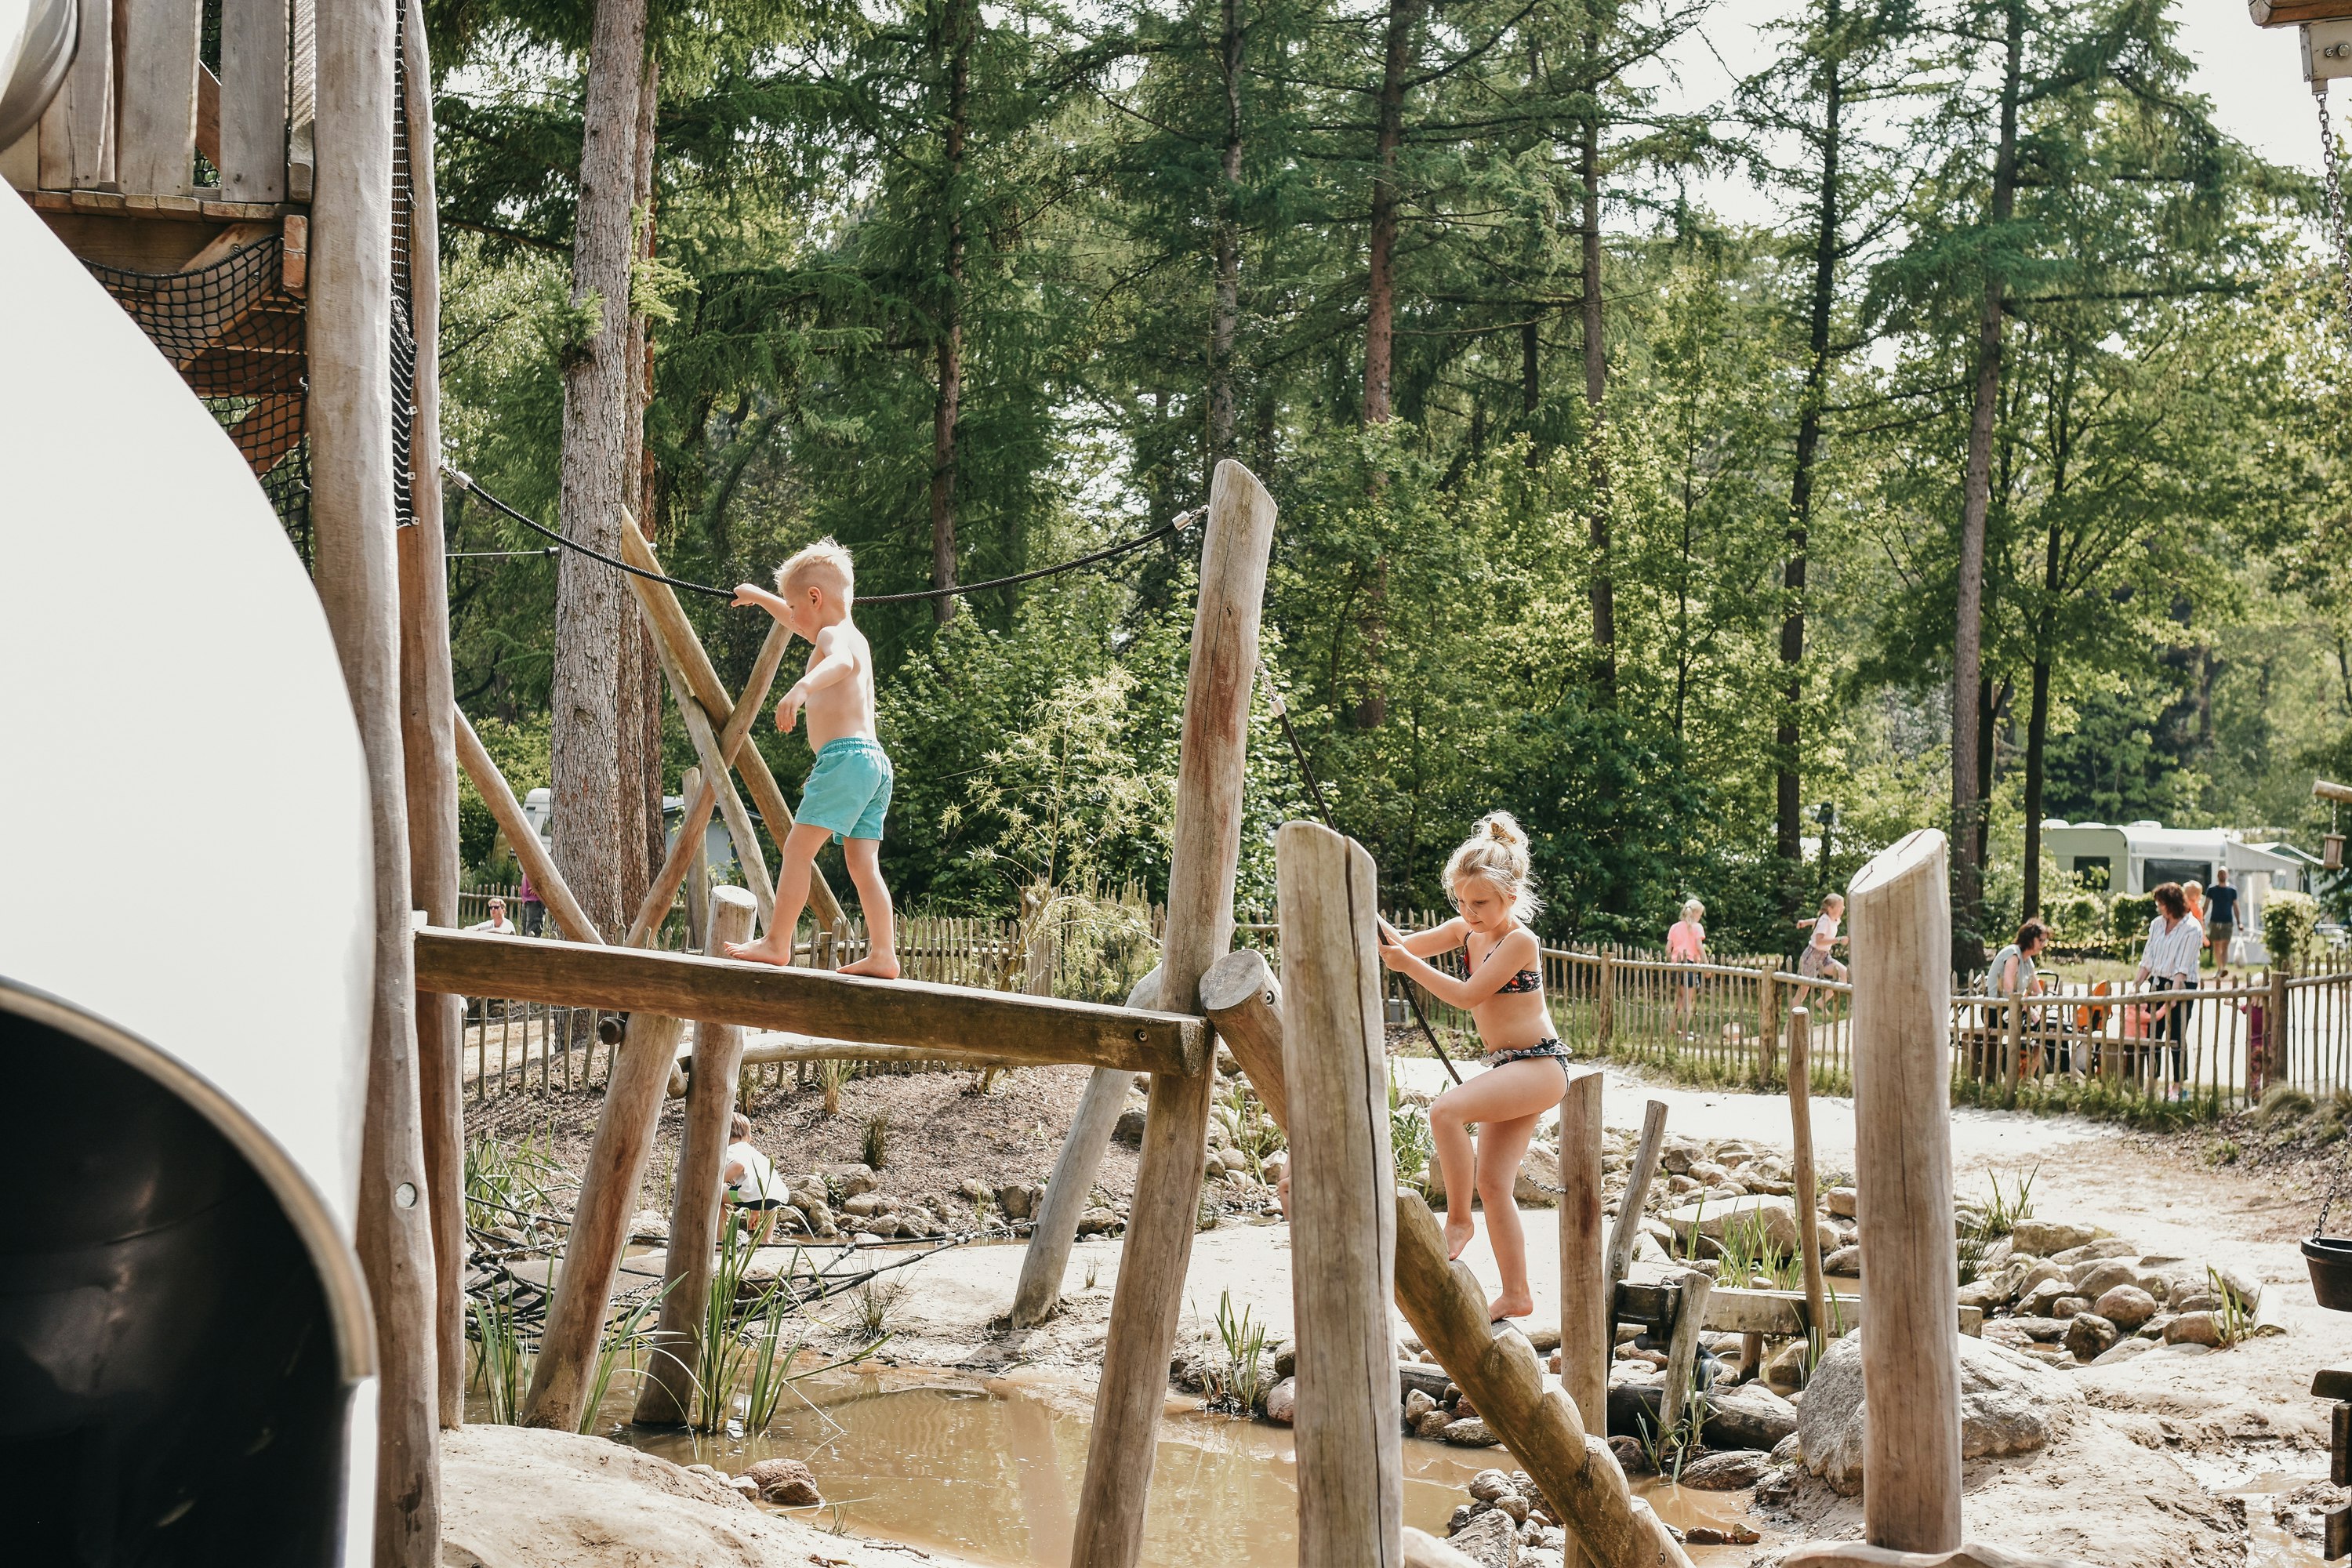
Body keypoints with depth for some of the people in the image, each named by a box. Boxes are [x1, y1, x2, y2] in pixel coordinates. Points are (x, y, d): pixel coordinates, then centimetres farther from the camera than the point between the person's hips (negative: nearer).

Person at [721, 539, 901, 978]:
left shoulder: (834, 636, -5)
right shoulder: (850, 636, 24)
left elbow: (840, 662, -31)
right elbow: (797, 623, 45)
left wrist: (802, 687, -49)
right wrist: (760, 597, 57)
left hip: (844, 756, -10)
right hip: (875, 761, 10)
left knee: (798, 848, -7)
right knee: (863, 864, 5)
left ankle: (776, 944, -8)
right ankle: (883, 954, -1)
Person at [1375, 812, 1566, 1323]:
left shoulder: (1519, 940, -17)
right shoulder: (1467, 931, 6)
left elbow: (1468, 995, -21)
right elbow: (1408, 945, 6)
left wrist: (1409, 966, -25)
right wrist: (1372, 923, -13)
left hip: (1540, 1066, -9)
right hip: (1510, 1069, 9)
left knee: (1446, 1110, -30)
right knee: (1491, 1184, 7)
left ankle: (1458, 1222, -17)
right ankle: (1516, 1295, 16)